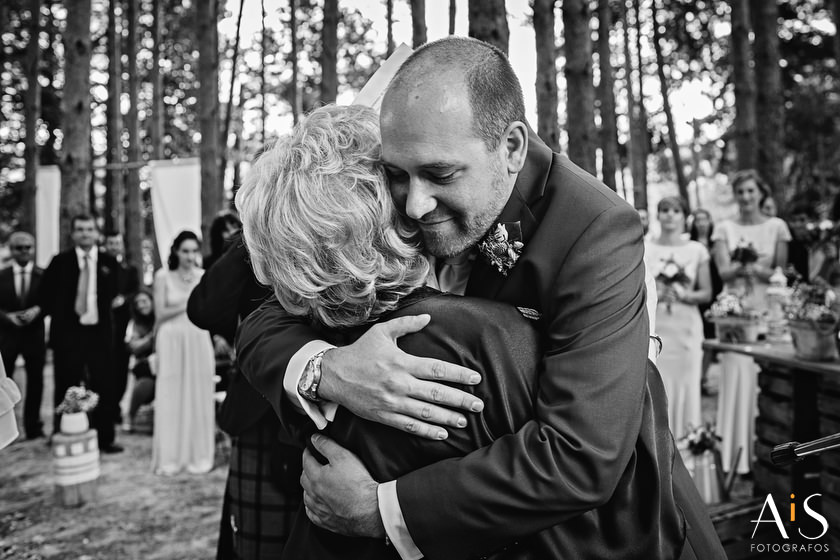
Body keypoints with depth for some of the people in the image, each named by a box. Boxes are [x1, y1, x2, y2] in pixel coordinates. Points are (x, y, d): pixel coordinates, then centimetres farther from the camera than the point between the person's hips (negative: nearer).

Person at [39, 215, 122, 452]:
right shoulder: (60, 261, 1)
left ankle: (105, 439, 15)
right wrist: (58, 314, 5)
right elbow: (45, 293, 9)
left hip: (99, 332, 1)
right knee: (66, 387, 7)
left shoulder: (109, 262, 4)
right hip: (67, 332, -1)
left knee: (103, 386, 5)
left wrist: (104, 311, 4)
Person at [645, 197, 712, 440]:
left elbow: (707, 293, 6)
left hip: (686, 327, 1)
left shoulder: (697, 250, 6)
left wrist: (683, 295, -13)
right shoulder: (643, 248, 5)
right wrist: (655, 294, -14)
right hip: (653, 326, -1)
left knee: (685, 385, 1)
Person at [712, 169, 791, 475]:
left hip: (768, 309, 0)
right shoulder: (724, 229, 7)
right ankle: (739, 452, 8)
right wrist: (756, 265, -18)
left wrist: (748, 267, -13)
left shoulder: (776, 226, 5)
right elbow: (724, 271, -1)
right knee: (737, 375, -2)